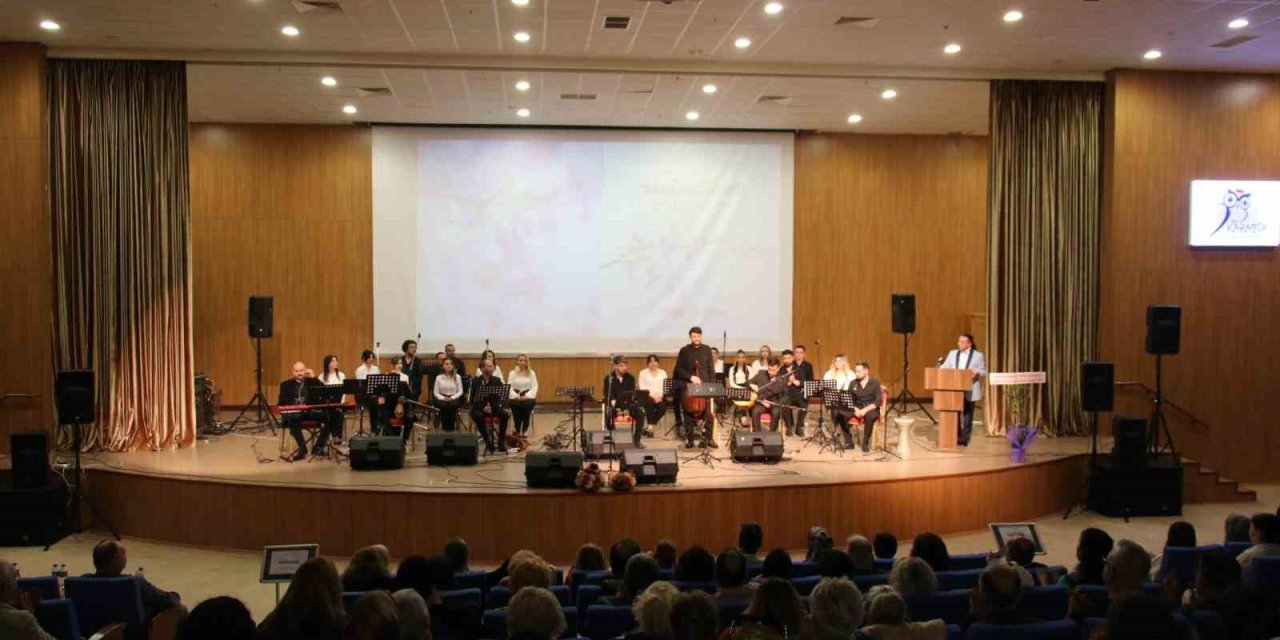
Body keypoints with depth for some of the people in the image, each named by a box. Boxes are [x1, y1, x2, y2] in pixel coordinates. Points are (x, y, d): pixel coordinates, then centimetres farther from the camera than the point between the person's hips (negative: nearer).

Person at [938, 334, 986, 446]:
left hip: (970, 391, -3)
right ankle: (956, 438, 11)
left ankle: (964, 439, 11)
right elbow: (945, 366, 7)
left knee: (967, 416, 3)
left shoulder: (978, 355, 2)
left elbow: (984, 372, 1)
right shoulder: (952, 353, 11)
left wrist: (976, 372, -20)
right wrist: (939, 369, -14)